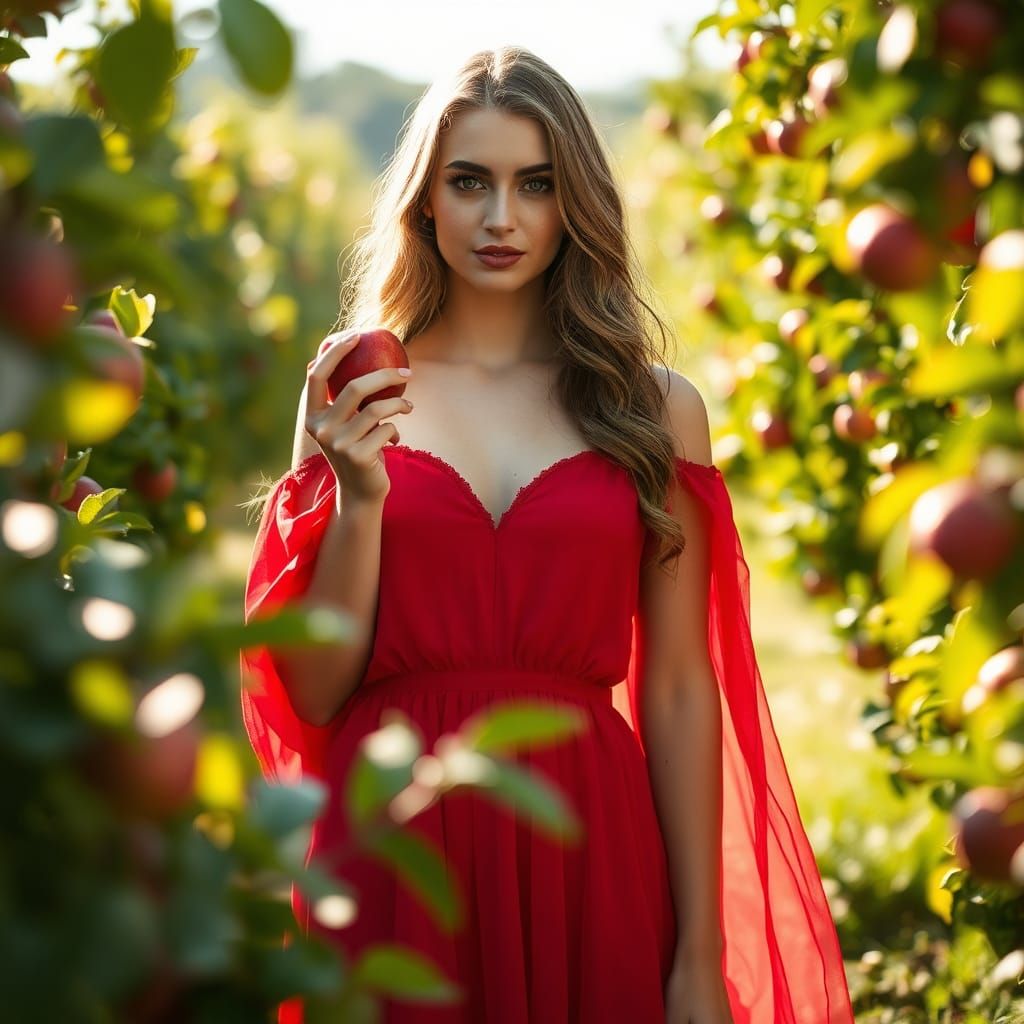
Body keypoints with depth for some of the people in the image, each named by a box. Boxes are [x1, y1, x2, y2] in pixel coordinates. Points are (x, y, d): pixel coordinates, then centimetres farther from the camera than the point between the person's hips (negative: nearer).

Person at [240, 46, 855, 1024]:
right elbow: (313, 694, 1)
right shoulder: (352, 397, 2)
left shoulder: (655, 410, 2)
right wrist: (361, 497, -13)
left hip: (586, 846, 0)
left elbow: (679, 694, 0)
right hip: (392, 845, 0)